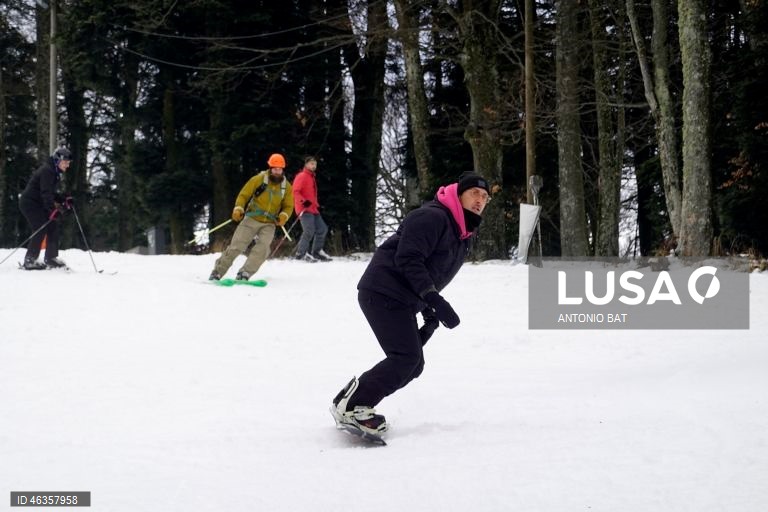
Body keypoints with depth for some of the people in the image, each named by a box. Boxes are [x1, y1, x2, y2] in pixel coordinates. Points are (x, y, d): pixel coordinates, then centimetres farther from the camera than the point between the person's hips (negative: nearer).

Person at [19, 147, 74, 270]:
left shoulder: (54, 172, 13)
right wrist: (52, 209, -38)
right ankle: (29, 260, -11)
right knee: (41, 229, -16)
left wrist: (64, 200, 6)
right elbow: (45, 192, -29)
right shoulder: (47, 171, -19)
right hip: (29, 203, -10)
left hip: (38, 204, 10)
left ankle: (51, 258, 9)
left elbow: (51, 193, 20)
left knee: (53, 226, 4)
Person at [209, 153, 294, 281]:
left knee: (263, 246, -25)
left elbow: (288, 206, 11)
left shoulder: (286, 187, 3)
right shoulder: (259, 179, -6)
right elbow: (243, 195, -2)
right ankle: (217, 272, 2)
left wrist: (284, 216, -11)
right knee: (236, 246, -9)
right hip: (251, 220, -2)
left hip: (269, 224, 2)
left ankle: (245, 273, -24)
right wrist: (238, 209, -19)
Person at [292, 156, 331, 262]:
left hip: (313, 209, 9)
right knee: (309, 231, -20)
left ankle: (317, 252, 18)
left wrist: (317, 205, 22)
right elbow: (295, 192, -15)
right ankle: (300, 253, -11)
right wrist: (303, 201, -29)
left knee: (322, 229, 8)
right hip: (304, 209, -9)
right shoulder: (301, 176, -5)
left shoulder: (312, 178, 23)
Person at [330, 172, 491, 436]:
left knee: (412, 365, 6)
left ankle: (356, 403, 11)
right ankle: (350, 406, -14)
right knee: (406, 357, -18)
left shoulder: (462, 235, 17)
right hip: (384, 293, -10)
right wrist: (435, 300, -28)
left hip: (402, 302, 10)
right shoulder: (431, 217, -14)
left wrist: (431, 315, 13)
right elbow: (407, 259, -23)